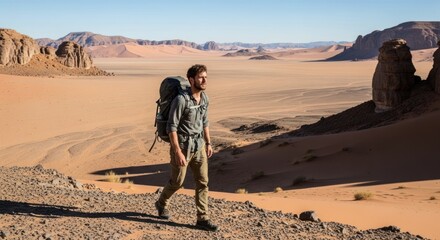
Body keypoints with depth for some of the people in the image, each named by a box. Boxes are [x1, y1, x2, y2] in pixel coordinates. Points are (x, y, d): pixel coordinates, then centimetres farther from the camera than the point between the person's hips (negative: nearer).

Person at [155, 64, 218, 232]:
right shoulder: (181, 99, -22)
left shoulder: (204, 98, 2)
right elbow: (171, 127, -21)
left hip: (199, 147, 6)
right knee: (177, 182, 10)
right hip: (182, 147, -6)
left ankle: (203, 219, 10)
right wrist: (178, 152, -23)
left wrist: (208, 143, 14)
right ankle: (162, 203, 39)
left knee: (202, 182, 3)